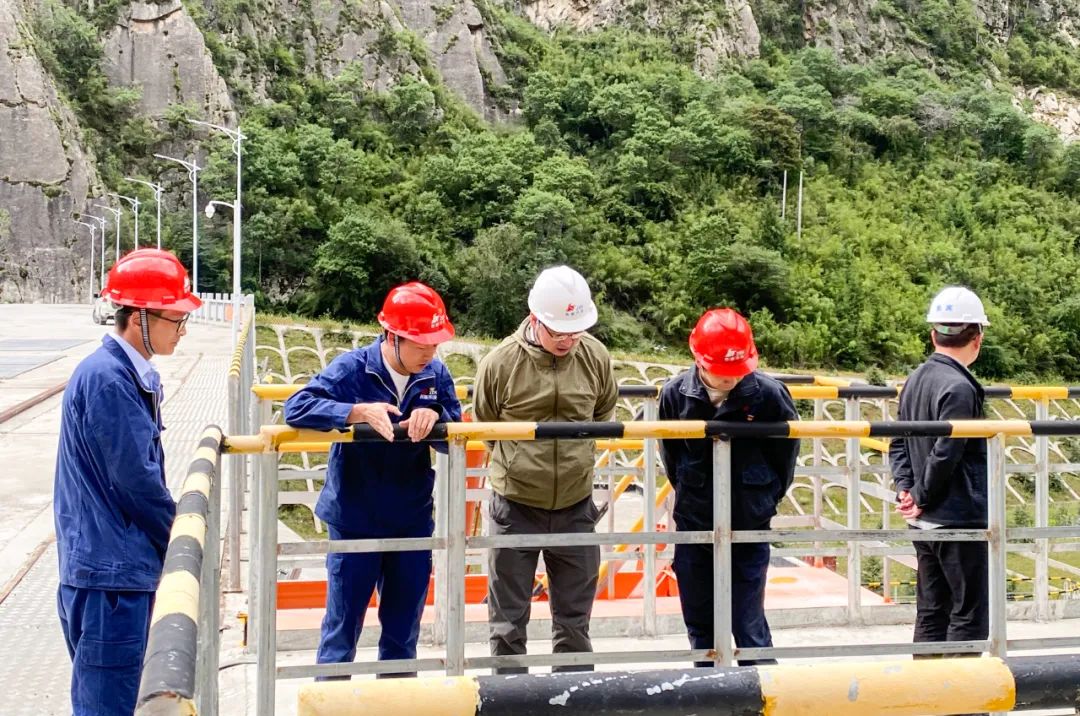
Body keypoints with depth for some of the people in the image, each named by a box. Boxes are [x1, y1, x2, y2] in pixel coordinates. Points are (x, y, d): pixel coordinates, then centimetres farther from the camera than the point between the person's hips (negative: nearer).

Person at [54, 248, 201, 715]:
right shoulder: (107, 379, -19)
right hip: (108, 572, -10)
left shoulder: (134, 375, 10)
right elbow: (136, 480, -19)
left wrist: (173, 533, 8)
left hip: (124, 568, 10)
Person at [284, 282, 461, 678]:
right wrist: (358, 411, -32)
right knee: (342, 628, 6)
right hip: (354, 522, -4)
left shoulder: (436, 374, -2)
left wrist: (434, 417, -23)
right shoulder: (352, 369, -13)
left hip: (412, 522, 4)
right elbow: (296, 408, -20)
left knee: (403, 632, 15)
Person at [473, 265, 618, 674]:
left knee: (574, 617, 14)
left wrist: (577, 453, 7)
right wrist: (518, 461, 2)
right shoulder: (501, 363, -13)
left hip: (575, 507, 2)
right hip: (516, 506, -2)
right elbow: (483, 424, 3)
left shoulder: (595, 357, -5)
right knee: (508, 619, 6)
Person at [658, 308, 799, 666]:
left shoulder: (769, 394, -16)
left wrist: (763, 499, 10)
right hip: (693, 528, 2)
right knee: (700, 628, 13)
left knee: (749, 628, 1)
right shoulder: (675, 394, -11)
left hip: (749, 529, -2)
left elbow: (786, 453, 1)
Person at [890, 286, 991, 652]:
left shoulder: (915, 380, 11)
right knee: (970, 615, -1)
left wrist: (905, 489, 4)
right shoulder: (959, 387, -17)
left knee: (930, 613, 13)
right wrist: (922, 499, -8)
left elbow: (899, 443, 13)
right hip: (961, 519, -9)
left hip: (925, 524, 9)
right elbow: (945, 454, -20)